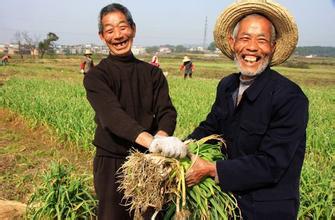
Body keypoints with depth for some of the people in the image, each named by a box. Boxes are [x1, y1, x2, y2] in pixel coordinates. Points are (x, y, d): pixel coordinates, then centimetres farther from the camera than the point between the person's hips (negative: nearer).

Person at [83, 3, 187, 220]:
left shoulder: (153, 73, 3)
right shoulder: (96, 76, -8)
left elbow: (167, 112, -9)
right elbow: (112, 115, -25)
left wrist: (162, 137, -33)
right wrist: (152, 141, -41)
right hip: (112, 163, -2)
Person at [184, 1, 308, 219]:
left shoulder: (291, 98, -22)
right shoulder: (227, 86, 0)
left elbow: (271, 164, -25)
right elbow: (209, 128, 4)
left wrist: (211, 169, -27)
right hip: (227, 200, 6)